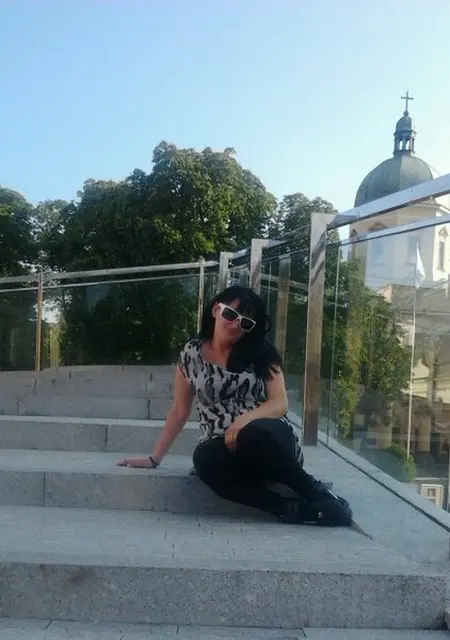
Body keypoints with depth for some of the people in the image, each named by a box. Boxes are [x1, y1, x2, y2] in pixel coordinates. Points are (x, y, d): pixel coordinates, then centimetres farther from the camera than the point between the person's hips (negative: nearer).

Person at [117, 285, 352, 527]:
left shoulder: (261, 352, 2)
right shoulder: (191, 353, 6)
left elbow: (280, 403, -5)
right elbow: (179, 412, 10)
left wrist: (244, 420, -24)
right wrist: (154, 458, 8)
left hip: (267, 439, -1)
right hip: (222, 446, 2)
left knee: (253, 435, -37)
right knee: (205, 460, -35)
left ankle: (313, 491, -14)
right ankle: (292, 508, -26)